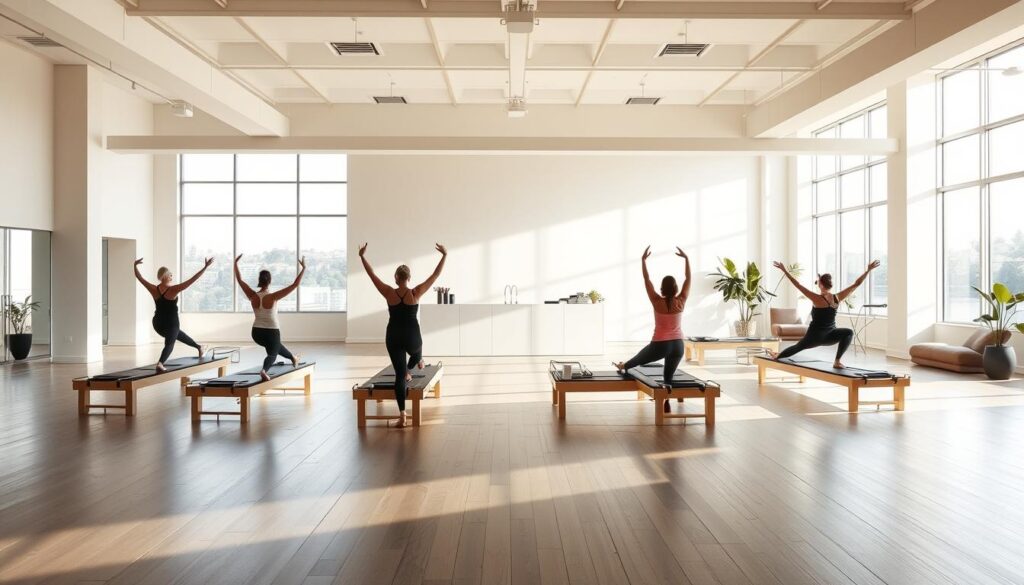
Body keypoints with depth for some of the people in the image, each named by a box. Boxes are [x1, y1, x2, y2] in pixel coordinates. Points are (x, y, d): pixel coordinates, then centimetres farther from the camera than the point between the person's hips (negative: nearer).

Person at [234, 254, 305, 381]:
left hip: (256, 332, 5)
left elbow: (240, 280, -1)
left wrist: (235, 263, 9)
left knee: (275, 346, 34)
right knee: (272, 354, 15)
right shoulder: (273, 297, -22)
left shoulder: (252, 296, -11)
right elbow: (295, 285, -25)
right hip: (272, 332, -5)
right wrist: (303, 268, -21)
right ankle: (264, 370, -17)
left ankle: (293, 358, 54)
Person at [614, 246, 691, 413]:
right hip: (677, 345, 2)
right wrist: (686, 259, 4)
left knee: (639, 359, 27)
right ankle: (667, 405, 11)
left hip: (660, 345, -2)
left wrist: (643, 260, -4)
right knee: (669, 377, 12)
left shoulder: (657, 302, -13)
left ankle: (623, 366, 53)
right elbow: (688, 279, 1)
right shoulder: (681, 302, -7)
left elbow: (647, 281, -9)